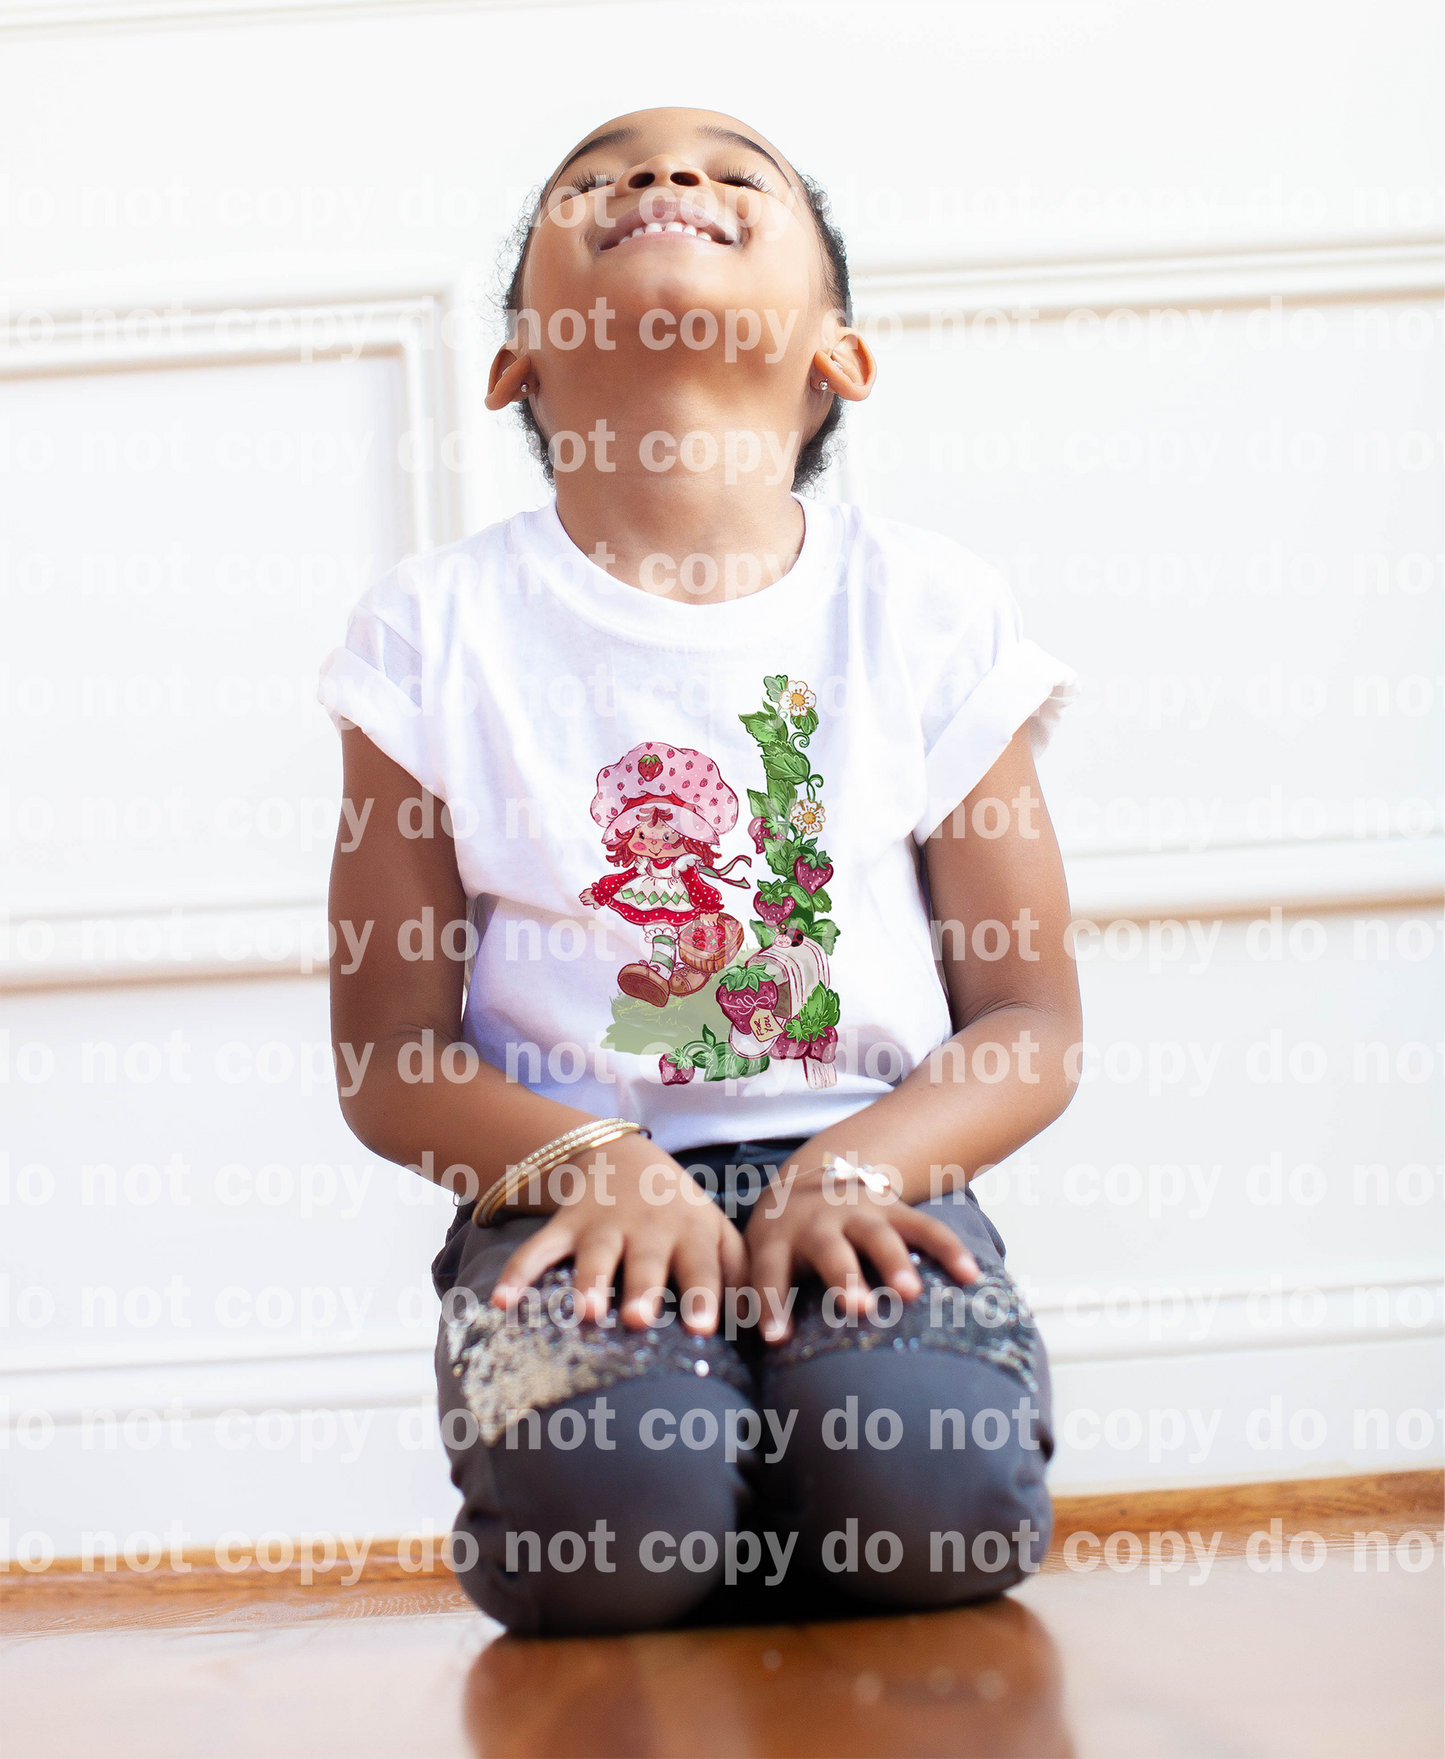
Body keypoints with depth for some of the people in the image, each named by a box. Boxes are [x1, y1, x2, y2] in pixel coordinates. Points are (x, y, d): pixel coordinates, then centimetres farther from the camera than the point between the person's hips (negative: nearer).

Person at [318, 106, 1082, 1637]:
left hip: (864, 1176, 1)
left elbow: (1031, 1024, 3)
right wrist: (590, 1159, -18)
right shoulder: (442, 630, 2)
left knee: (928, 1505, -28)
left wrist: (851, 1170, -16)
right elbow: (389, 1056, 1)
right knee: (608, 1518, -29)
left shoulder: (927, 609, 4)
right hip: (572, 1188, 0)